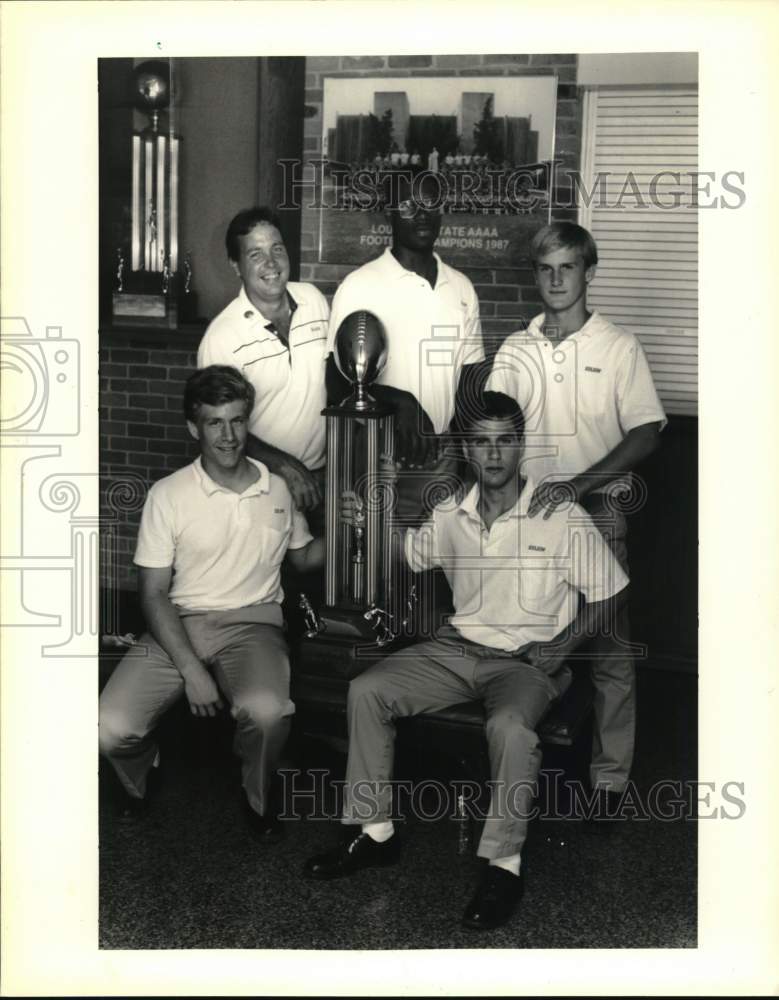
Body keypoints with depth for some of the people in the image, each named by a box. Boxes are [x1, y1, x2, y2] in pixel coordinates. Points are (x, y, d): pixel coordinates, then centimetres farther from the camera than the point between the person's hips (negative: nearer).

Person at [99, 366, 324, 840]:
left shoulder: (277, 489, 5)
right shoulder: (168, 495, -4)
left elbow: (304, 557, 22)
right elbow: (154, 592, -5)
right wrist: (191, 668, -17)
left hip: (253, 624, 1)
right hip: (178, 625, 0)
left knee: (267, 711, -34)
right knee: (111, 727, -23)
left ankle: (258, 799, 1)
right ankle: (139, 781, 16)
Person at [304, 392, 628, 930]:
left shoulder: (563, 518, -7)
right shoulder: (451, 516, 6)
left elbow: (609, 596, -1)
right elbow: (403, 554, 23)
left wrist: (565, 641, -15)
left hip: (527, 660, -5)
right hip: (458, 648, 5)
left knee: (510, 726, -37)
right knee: (366, 691, -13)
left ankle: (505, 865, -21)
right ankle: (375, 832, -3)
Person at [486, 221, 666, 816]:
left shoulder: (618, 348, -1)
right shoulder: (515, 351, 8)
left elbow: (646, 433, -8)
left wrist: (578, 483, -19)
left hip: (598, 510, -2)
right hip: (529, 508, 3)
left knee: (610, 650, 0)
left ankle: (610, 776, 10)